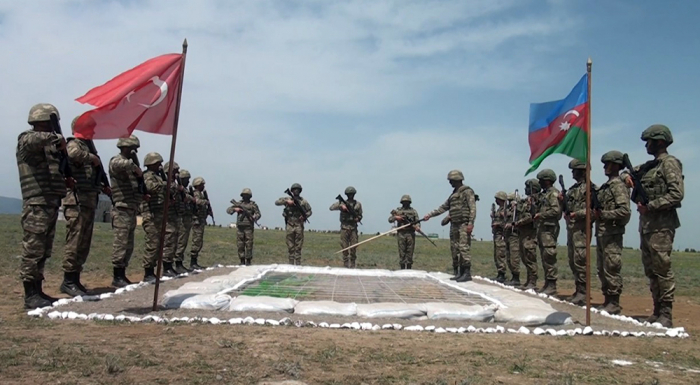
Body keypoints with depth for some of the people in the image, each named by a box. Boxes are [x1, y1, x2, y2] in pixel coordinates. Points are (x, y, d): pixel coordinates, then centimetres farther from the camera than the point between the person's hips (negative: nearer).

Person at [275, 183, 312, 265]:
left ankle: (298, 264, 3)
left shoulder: (303, 201, 5)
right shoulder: (288, 199, 5)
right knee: (290, 246, 4)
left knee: (298, 247, 0)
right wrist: (286, 201, -16)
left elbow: (309, 211, 11)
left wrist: (305, 216, -8)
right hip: (290, 225, 1)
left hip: (299, 225, -1)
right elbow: (277, 202, -3)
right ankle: (291, 263, 10)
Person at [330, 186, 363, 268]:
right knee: (344, 246, 0)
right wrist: (341, 206, -16)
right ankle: (345, 263, 8)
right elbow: (331, 207, -4)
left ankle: (352, 264, 11)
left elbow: (360, 215, 15)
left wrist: (358, 218, -7)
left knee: (354, 247, 0)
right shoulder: (342, 203, 5)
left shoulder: (358, 204, 9)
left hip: (353, 228, 1)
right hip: (344, 227, -1)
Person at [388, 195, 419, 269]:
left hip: (410, 234, 0)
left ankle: (409, 269, 8)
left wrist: (417, 226, -16)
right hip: (401, 233, 0)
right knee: (402, 252, 0)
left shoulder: (413, 211, 10)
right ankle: (402, 269, 5)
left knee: (410, 252, 1)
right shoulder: (398, 210, 10)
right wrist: (396, 217, -13)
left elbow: (417, 221, 5)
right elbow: (390, 219, 6)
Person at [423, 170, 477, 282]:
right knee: (454, 249, 5)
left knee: (464, 248, -13)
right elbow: (443, 207, 26)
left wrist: (471, 223, -21)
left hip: (464, 224, -8)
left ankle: (467, 273, -13)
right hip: (454, 225, 8)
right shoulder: (453, 194, 21)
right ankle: (458, 273, 9)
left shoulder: (467, 191, -3)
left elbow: (472, 208, -12)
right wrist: (430, 215, 23)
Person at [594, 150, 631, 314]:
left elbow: (625, 211, -19)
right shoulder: (605, 186, 17)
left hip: (612, 234, -9)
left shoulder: (619, 185, -10)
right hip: (601, 232, 9)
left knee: (611, 269, -6)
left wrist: (603, 214, -18)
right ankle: (608, 300, 20)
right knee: (602, 270, 12)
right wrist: (595, 211, 5)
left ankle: (614, 304, 1)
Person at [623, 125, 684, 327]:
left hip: (661, 225, -9)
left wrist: (650, 205, -18)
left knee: (662, 269, -8)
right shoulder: (649, 166, 18)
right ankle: (657, 311, 17)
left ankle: (666, 315, -3)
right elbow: (633, 171, 36)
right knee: (651, 270, 11)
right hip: (646, 224, 9)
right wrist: (628, 175, 12)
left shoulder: (670, 163, -7)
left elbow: (677, 194, -17)